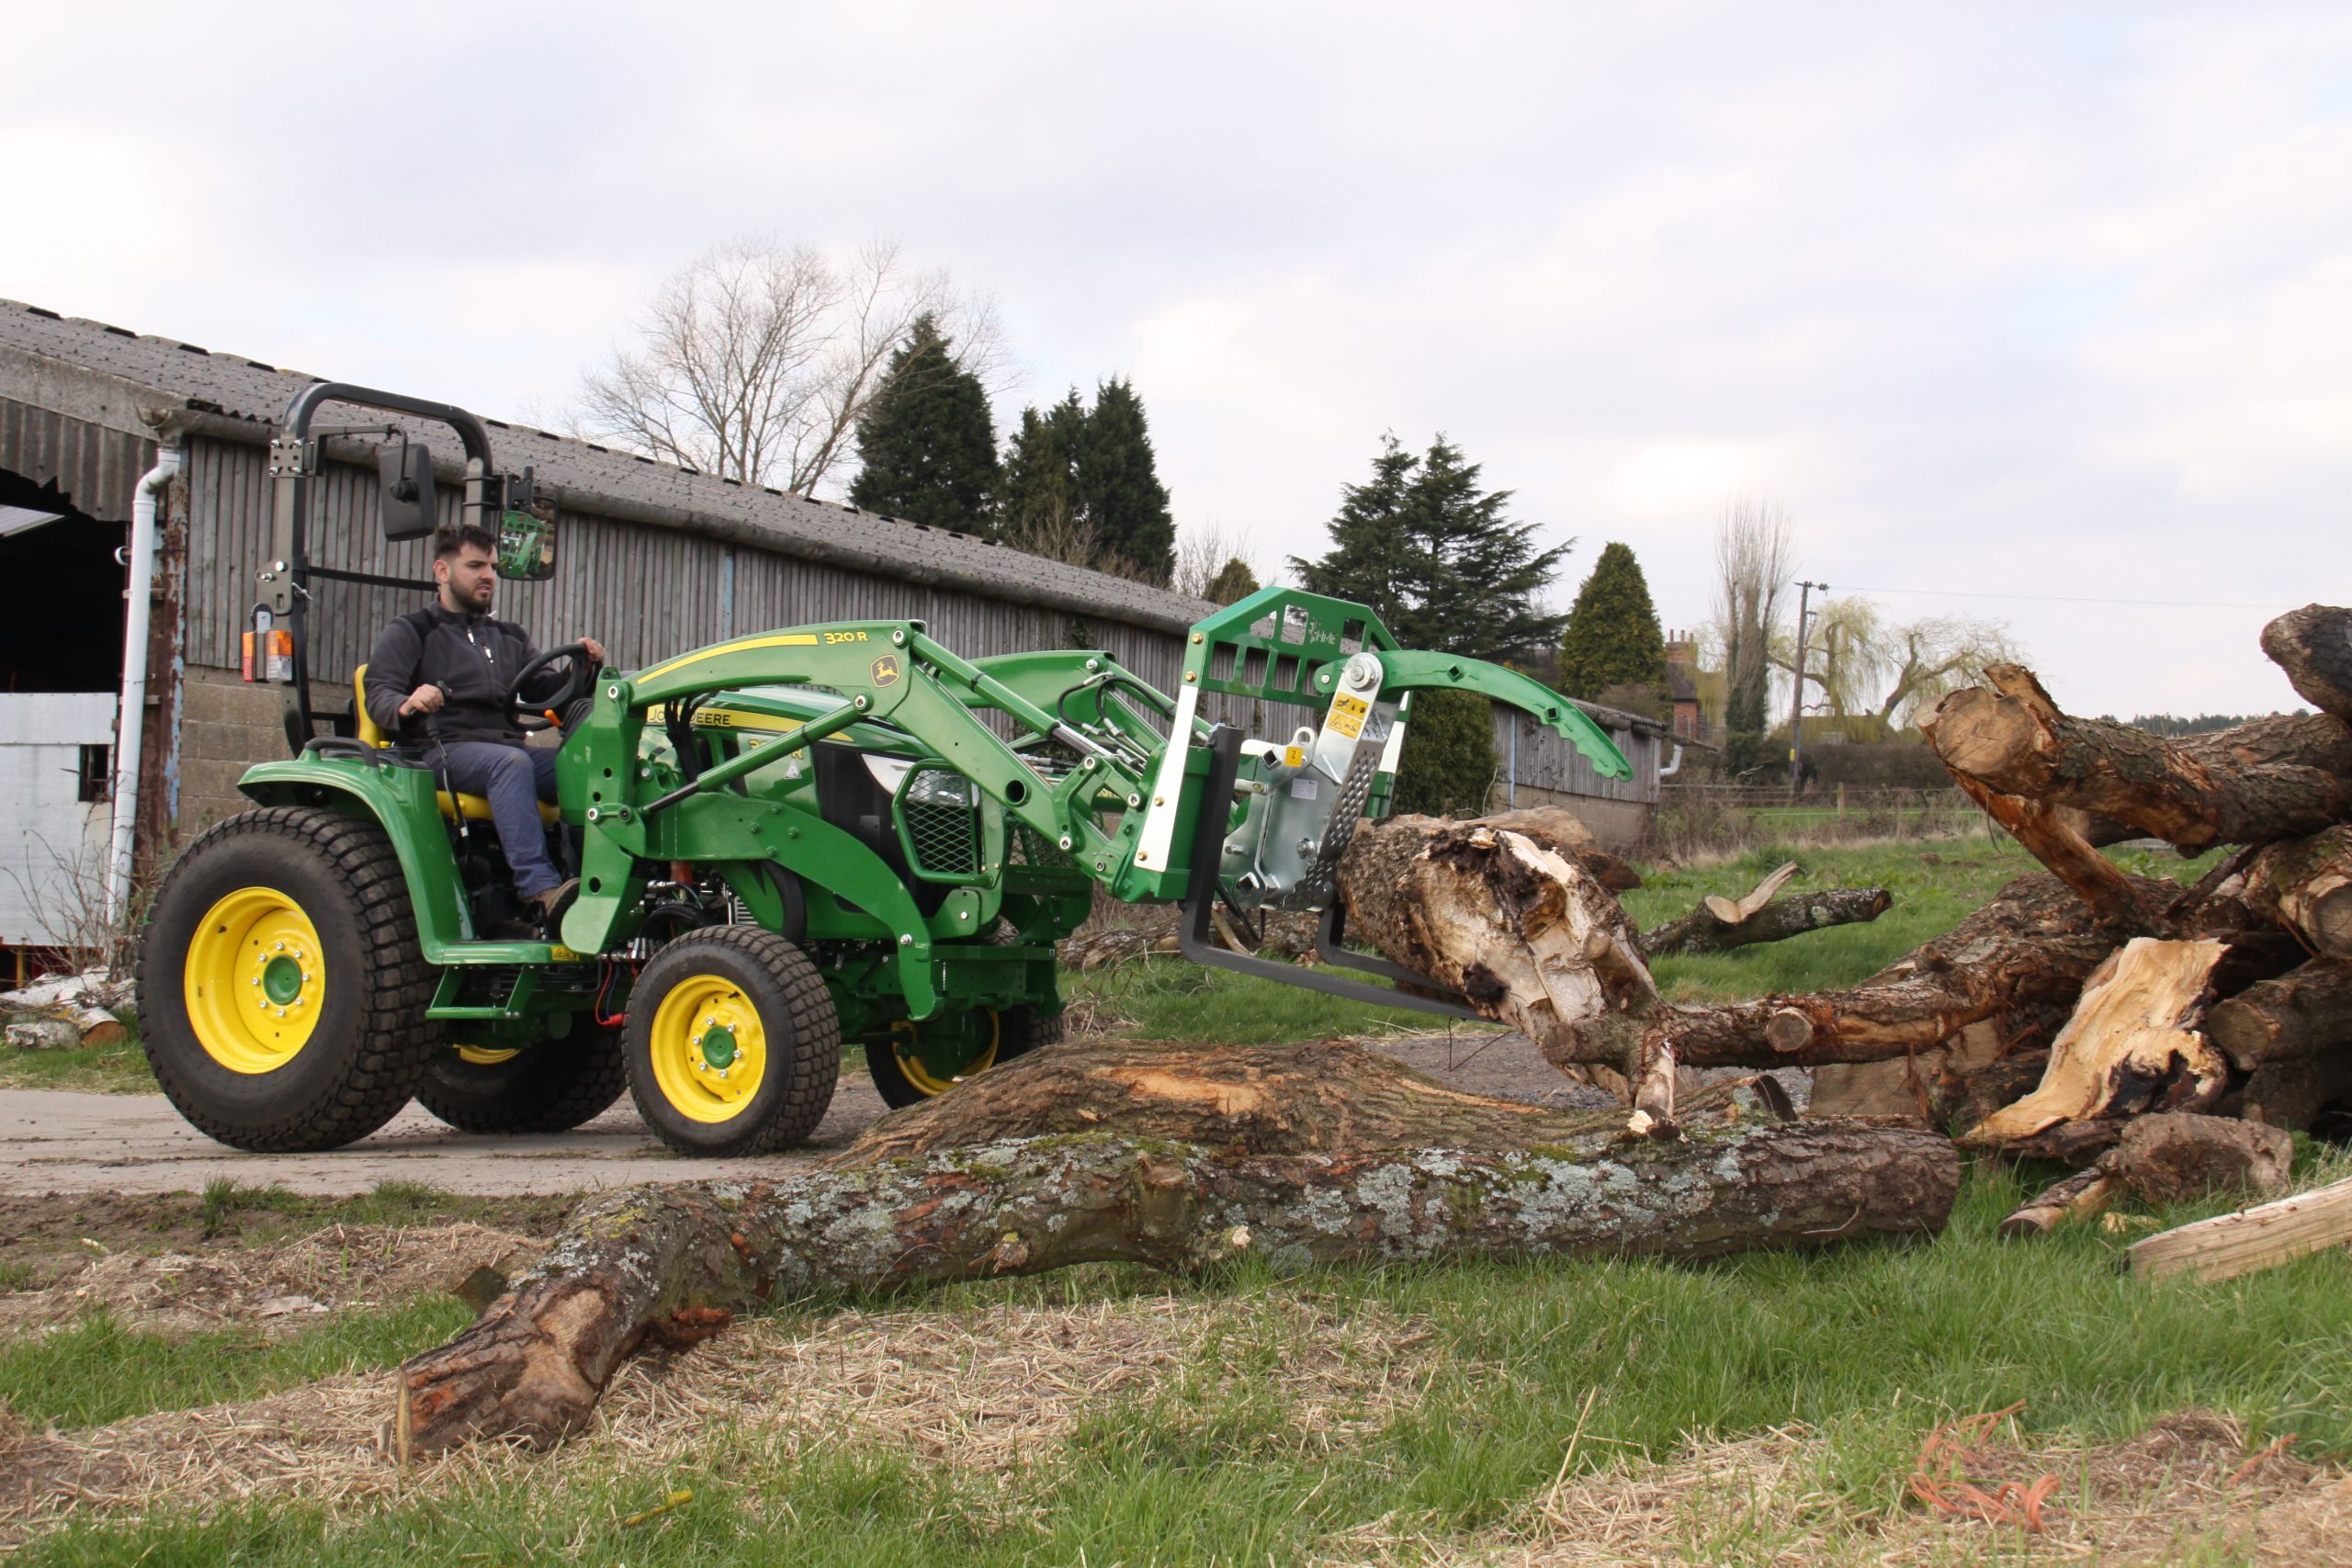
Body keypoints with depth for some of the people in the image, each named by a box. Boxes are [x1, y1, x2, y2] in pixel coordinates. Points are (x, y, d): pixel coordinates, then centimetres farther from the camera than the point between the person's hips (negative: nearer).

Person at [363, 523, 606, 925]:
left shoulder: (509, 638, 29)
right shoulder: (411, 632, 13)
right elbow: (379, 695, -2)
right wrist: (405, 707, -26)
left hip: (508, 745, 5)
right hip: (444, 748, -5)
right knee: (511, 763, -39)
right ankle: (540, 889, -50)